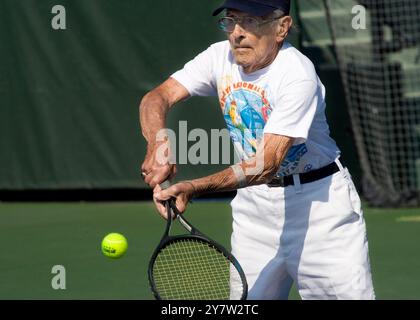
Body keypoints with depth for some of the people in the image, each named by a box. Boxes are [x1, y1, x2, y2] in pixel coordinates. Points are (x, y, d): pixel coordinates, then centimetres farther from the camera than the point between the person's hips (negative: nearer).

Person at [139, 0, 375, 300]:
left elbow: (267, 163, -31)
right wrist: (158, 144, -35)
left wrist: (194, 188, -42)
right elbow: (157, 98, -13)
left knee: (349, 292, -8)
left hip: (318, 200, -5)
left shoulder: (298, 75, -25)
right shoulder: (220, 57, -7)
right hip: (254, 198, 5)